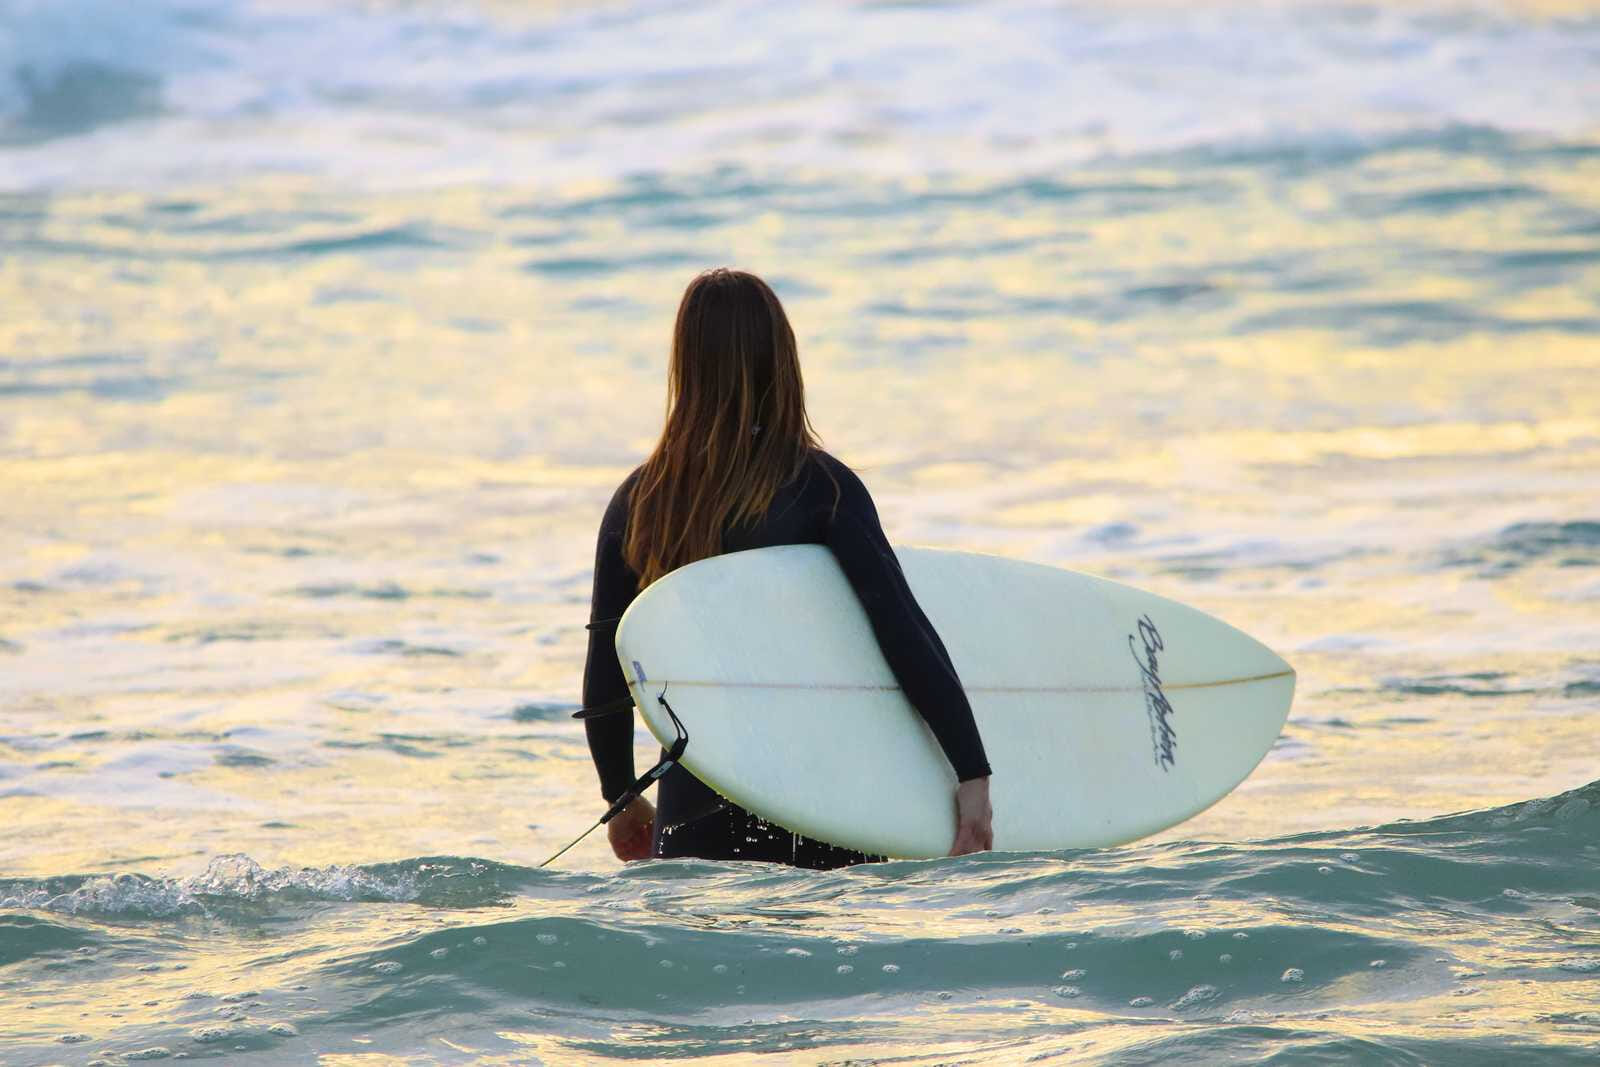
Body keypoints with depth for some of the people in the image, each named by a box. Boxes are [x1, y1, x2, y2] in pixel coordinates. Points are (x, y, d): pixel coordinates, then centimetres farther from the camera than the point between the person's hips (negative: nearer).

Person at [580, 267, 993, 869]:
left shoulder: (637, 504, 5)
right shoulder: (819, 487, -5)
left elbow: (605, 678, 9)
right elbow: (904, 631, -13)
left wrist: (621, 798, 23)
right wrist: (972, 774, -12)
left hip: (694, 814, 3)